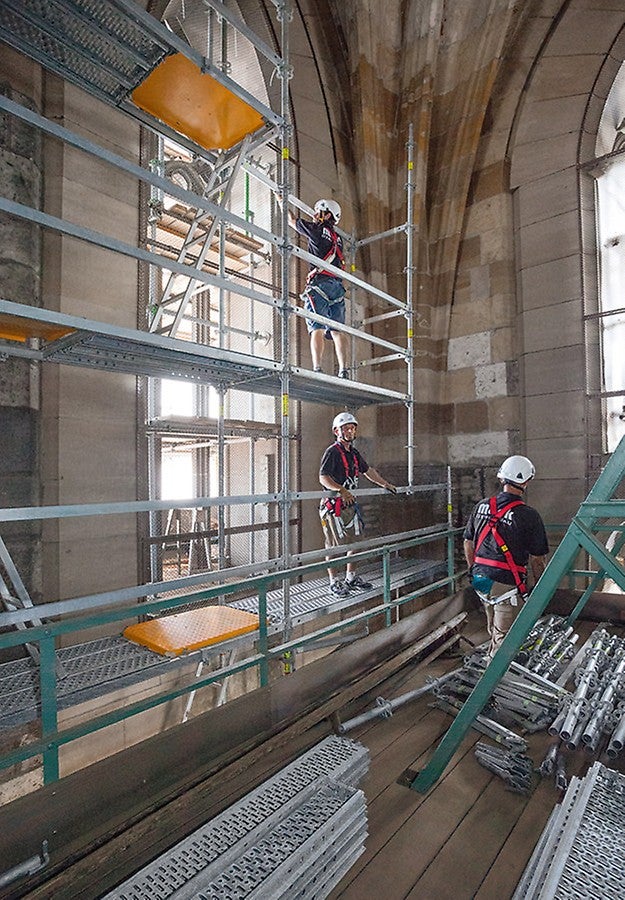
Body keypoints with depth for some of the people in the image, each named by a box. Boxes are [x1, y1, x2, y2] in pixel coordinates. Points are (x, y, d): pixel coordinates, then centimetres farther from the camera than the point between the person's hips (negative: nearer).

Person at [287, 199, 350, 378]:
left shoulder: (318, 229, 7)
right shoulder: (338, 238, 23)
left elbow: (292, 221, 21)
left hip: (320, 283, -6)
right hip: (337, 286, 6)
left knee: (317, 329, -12)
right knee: (337, 330, 0)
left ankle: (317, 370, -22)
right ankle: (343, 370, -8)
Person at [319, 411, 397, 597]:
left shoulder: (354, 453, 15)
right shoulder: (332, 452, -10)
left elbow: (368, 470, 29)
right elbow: (323, 477, -20)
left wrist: (386, 484, 34)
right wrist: (342, 490, -34)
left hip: (350, 504, 8)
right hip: (333, 505, -8)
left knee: (356, 542, 12)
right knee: (334, 545, -2)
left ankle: (351, 577, 26)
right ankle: (334, 581, 10)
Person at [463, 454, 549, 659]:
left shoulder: (482, 506, 0)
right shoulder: (529, 515, -15)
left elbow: (468, 543, 8)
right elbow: (536, 559, -8)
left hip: (481, 579, 6)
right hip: (507, 585, -6)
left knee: (493, 630, 26)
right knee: (503, 638, 7)